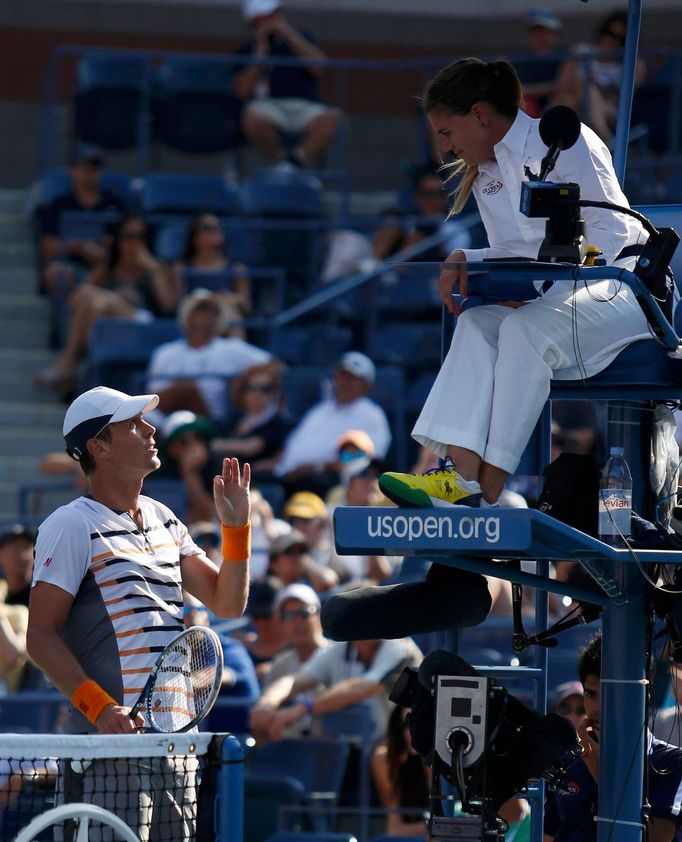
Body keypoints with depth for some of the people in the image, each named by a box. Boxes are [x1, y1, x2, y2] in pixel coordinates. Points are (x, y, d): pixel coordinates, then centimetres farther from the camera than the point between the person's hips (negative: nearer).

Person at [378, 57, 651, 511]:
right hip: (549, 298, 7)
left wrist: (539, 286, -24)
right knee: (476, 321, -23)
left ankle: (487, 492, -39)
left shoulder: (563, 142, -10)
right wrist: (465, 261, -8)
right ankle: (464, 475, -42)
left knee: (526, 328, -34)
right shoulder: (484, 174, 14)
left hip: (618, 283, -7)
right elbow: (515, 253, 14)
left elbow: (610, 232, -16)